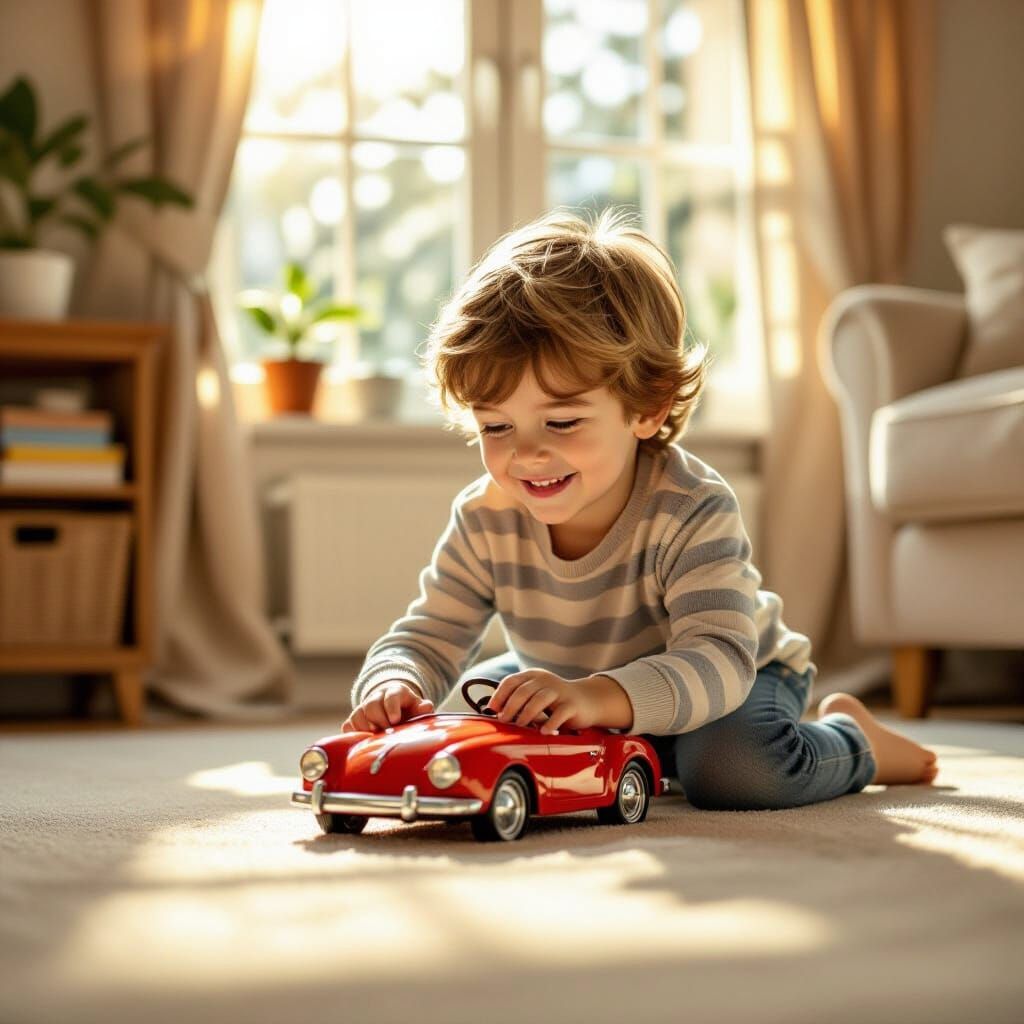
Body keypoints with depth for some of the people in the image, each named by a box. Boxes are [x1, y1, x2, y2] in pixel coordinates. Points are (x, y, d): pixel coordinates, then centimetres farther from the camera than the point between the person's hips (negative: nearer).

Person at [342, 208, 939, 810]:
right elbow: (428, 638, -17)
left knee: (734, 767, -34)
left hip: (731, 682, -6)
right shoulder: (485, 520, -20)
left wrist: (598, 697, -65)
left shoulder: (692, 511, -35)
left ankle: (853, 738, 2)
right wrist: (394, 686, -43)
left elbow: (716, 661, -46)